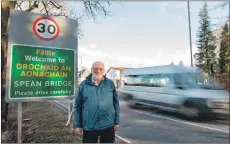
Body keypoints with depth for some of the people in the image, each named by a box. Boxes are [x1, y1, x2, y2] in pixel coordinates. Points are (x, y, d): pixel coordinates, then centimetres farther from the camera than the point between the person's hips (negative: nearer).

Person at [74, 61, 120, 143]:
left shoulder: (110, 83, 1)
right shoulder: (84, 85, -1)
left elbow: (115, 103, 4)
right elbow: (78, 105, 2)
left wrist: (116, 122, 3)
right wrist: (77, 125, 1)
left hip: (108, 126, 1)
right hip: (89, 127, 0)